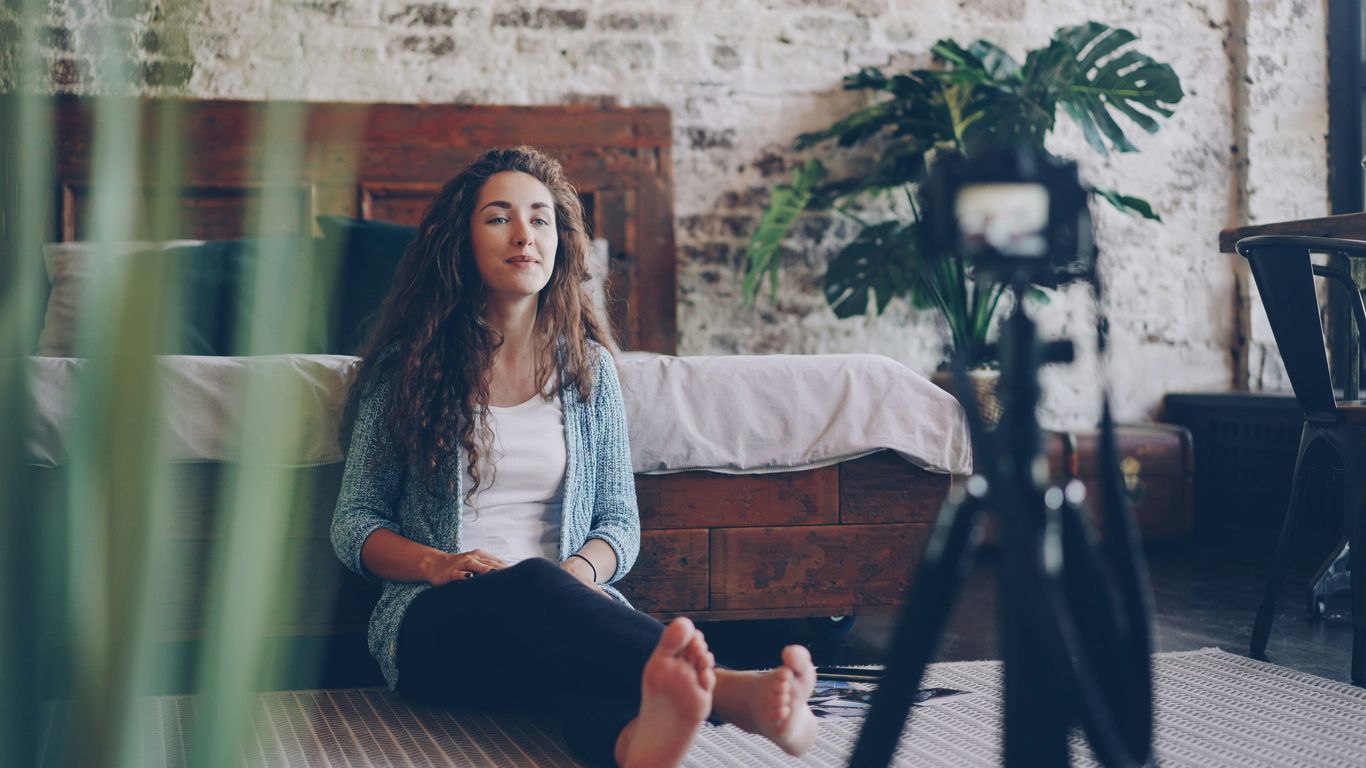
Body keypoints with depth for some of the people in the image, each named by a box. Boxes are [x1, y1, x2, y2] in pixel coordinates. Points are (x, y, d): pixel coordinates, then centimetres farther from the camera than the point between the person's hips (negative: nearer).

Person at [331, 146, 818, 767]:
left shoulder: (589, 367, 15)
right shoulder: (408, 366, 9)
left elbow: (619, 522, 14)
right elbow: (353, 522, 9)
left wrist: (580, 571, -10)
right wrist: (437, 563, -12)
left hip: (565, 608, 2)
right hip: (437, 625, -2)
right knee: (535, 582, -38)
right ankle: (727, 689, -62)